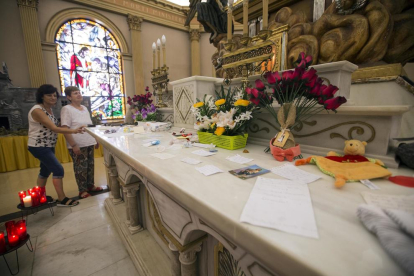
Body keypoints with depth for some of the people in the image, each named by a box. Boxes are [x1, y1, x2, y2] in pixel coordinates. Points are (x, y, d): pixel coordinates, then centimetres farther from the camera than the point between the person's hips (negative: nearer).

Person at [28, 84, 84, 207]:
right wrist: (74, 131, -37)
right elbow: (54, 128, -27)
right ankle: (62, 199, 0)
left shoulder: (49, 109, 6)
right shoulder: (37, 110, -20)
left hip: (48, 146, 9)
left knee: (46, 170, 18)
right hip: (38, 147, -9)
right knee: (58, 170, -10)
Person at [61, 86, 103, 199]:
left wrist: (96, 139, 16)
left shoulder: (84, 108, 13)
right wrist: (73, 145, -20)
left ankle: (90, 186, 27)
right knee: (81, 167, 2)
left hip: (89, 143, 7)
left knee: (90, 165, 13)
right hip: (78, 145, -6)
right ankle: (82, 190, 16)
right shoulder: (66, 109, -8)